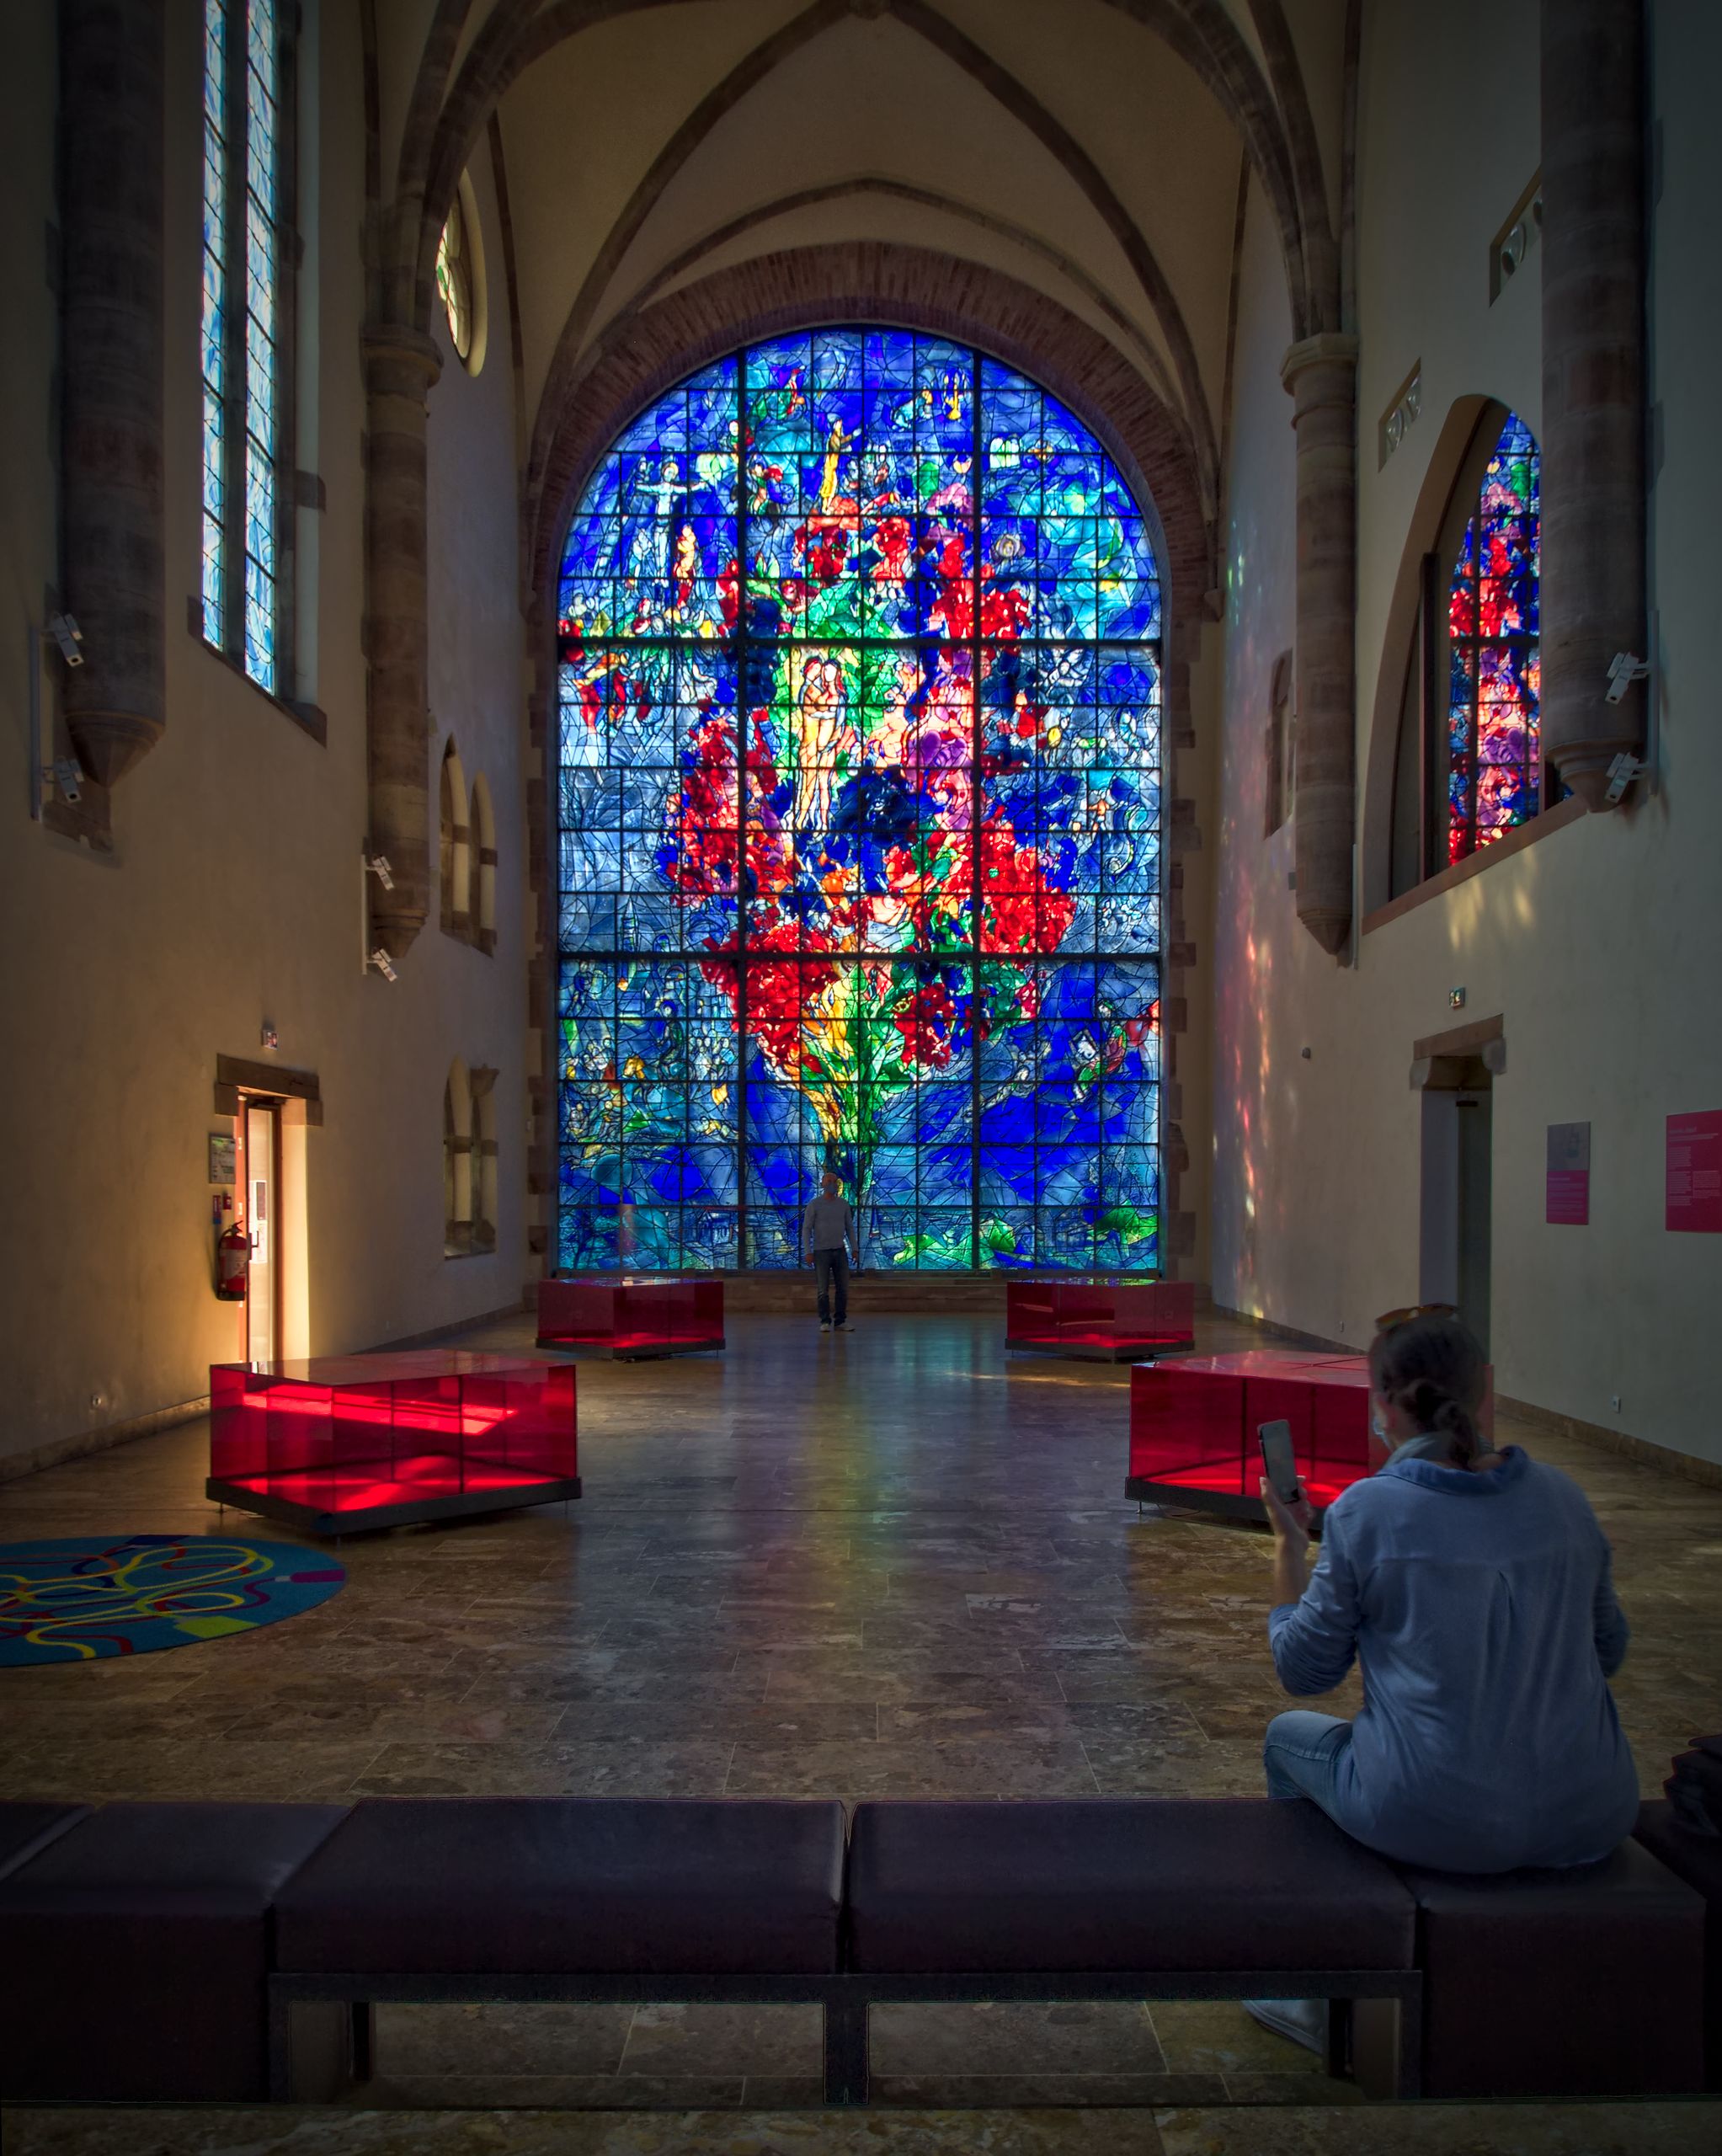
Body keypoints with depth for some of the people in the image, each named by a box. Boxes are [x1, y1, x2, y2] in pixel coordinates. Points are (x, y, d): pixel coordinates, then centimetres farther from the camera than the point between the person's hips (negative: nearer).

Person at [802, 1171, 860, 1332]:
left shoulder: (844, 1204, 5)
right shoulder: (814, 1204, -8)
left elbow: (850, 1228, 11)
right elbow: (806, 1229, -8)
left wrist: (855, 1249, 5)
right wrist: (807, 1252, -16)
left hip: (840, 1251, 4)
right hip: (821, 1252, -4)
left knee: (843, 1288, 1)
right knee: (824, 1289, -2)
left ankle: (841, 1321, 9)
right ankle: (825, 1322, 8)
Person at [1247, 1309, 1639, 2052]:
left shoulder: (1366, 1511, -13)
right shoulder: (1562, 1497, 1)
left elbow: (1302, 1671, -2)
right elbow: (1607, 1650, 14)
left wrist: (1288, 1540, 7)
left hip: (1440, 1823, -4)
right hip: (1592, 1821, 5)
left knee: (1289, 1737, 25)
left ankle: (1320, 2003, 36)